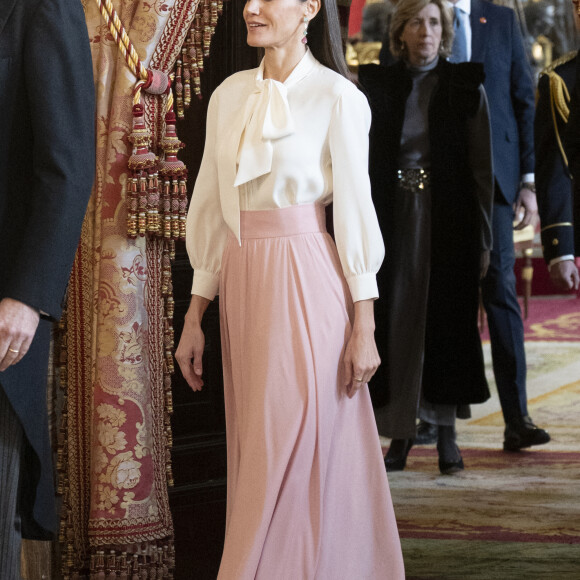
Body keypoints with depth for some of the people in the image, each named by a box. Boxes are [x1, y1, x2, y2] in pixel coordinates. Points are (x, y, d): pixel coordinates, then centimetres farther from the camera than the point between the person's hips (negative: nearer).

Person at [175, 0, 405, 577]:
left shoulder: (336, 98, -6)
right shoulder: (228, 95, 9)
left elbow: (354, 211, -6)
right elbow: (212, 210, 12)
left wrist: (363, 327, -8)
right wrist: (195, 317, 10)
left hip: (305, 288, -6)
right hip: (242, 285, 6)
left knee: (291, 453, -3)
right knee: (254, 444, 10)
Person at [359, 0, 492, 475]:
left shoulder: (465, 87, 2)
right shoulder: (378, 85, 7)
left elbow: (482, 168, 0)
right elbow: (367, 163, 6)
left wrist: (483, 238, -4)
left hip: (448, 220, -1)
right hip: (394, 219, 2)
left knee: (447, 319, 0)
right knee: (396, 321, 1)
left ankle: (446, 432, 8)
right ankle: (401, 431, 9)